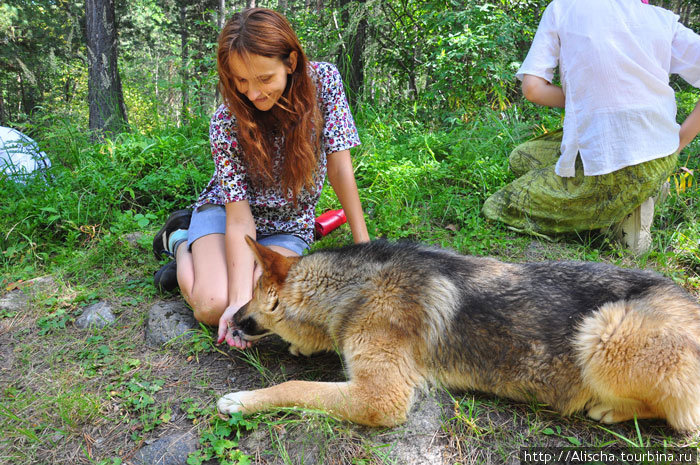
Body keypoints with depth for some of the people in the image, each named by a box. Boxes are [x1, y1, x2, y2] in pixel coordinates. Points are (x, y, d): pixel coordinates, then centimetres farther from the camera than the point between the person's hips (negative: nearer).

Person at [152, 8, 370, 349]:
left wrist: (363, 244, -17)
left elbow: (339, 166, -16)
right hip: (225, 210, -1)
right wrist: (239, 300, -35)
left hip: (288, 228, 2)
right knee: (214, 305, -24)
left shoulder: (324, 81, -20)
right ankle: (180, 241, 10)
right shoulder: (226, 123, -24)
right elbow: (240, 219, -26)